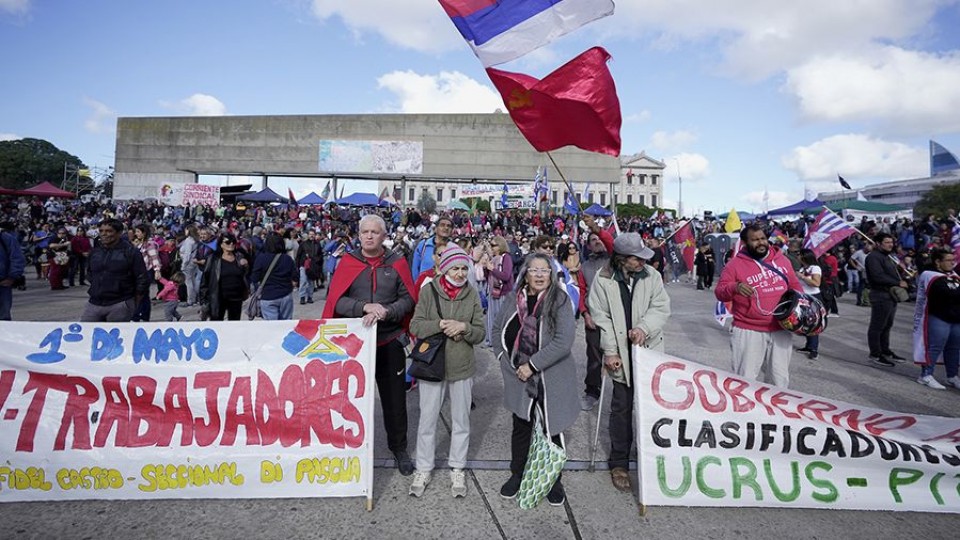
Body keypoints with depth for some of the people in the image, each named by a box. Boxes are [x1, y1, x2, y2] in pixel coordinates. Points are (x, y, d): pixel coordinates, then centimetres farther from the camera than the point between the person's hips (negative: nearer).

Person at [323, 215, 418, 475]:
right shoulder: (347, 262, -1)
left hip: (390, 342, 0)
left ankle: (399, 447, 30)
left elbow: (409, 298, -4)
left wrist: (386, 312, -20)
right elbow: (334, 299, -7)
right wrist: (365, 307, -21)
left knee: (394, 398, 11)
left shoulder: (397, 263, 0)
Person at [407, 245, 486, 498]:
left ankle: (457, 468, 34)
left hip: (462, 367, 1)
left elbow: (480, 333, -2)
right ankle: (424, 468, 31)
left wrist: (464, 327, -21)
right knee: (427, 419, 11)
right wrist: (441, 325, -23)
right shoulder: (428, 290, -7)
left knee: (461, 420, 14)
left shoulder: (472, 294, -4)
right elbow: (415, 326, -9)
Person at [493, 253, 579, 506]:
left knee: (552, 429, 10)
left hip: (551, 378, -3)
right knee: (521, 427, 17)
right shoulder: (513, 300, -1)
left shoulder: (559, 301, -13)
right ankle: (517, 474, 39)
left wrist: (532, 365, -19)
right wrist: (504, 358, 1)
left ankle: (554, 480, 34)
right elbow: (497, 329, 13)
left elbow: (563, 341, -21)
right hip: (520, 378, 3)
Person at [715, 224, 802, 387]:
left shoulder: (782, 259, 9)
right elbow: (720, 292, -9)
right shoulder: (735, 264, -6)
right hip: (748, 331, -4)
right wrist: (735, 288, -30)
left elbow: (795, 286, 21)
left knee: (780, 379, 17)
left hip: (781, 330, 4)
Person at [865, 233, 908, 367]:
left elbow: (892, 274, 25)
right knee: (877, 326, -4)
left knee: (887, 325, 17)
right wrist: (898, 283, -17)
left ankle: (885, 351, 27)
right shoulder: (873, 257, -14)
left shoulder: (886, 256, 21)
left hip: (891, 295, 10)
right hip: (881, 295, -10)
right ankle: (875, 354, 2)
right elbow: (878, 277, -23)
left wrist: (902, 281, 7)